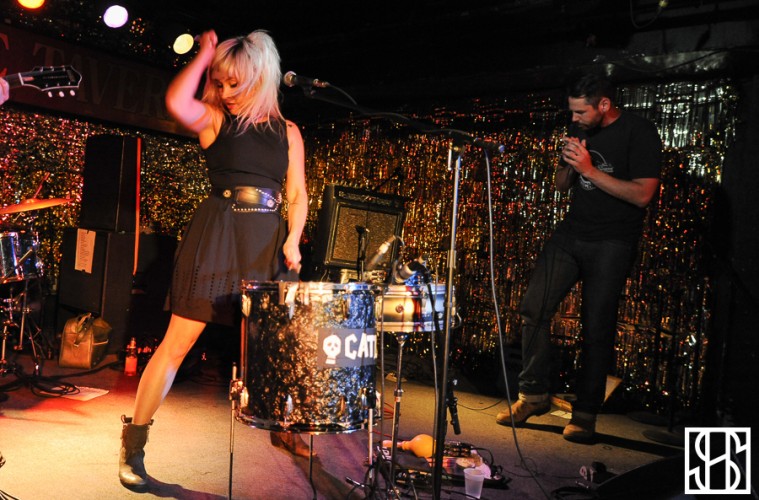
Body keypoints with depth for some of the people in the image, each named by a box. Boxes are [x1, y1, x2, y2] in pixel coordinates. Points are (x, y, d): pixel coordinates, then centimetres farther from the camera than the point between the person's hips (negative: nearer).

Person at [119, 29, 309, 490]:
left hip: (268, 241, 3)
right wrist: (204, 54, -7)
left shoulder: (287, 132, 12)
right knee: (178, 341, -4)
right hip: (216, 236, -3)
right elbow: (176, 102, -20)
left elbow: (298, 195, 9)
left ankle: (282, 427, 33)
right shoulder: (214, 119, 3)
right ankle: (134, 442, 8)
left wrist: (292, 240, -7)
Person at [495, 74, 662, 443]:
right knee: (534, 306, -4)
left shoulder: (639, 133, -9)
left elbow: (642, 194, -17)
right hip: (571, 232, 6)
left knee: (597, 327, -4)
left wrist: (589, 169, -21)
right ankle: (534, 394, 9)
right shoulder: (579, 129, 10)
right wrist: (568, 163, -8)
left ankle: (585, 414, 9)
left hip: (612, 242, -6)